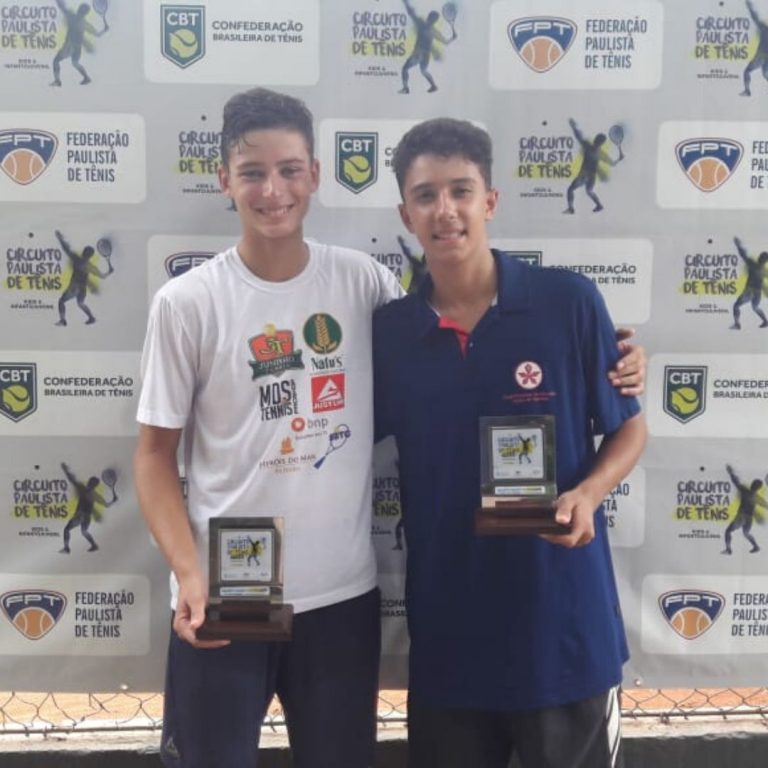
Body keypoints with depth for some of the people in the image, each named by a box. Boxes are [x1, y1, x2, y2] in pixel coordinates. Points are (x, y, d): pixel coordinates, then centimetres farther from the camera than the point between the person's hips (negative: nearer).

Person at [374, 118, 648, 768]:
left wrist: (588, 493, -17)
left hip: (566, 622, -2)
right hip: (446, 629, 2)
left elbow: (629, 427, 1)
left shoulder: (569, 302, -8)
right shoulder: (389, 330, -2)